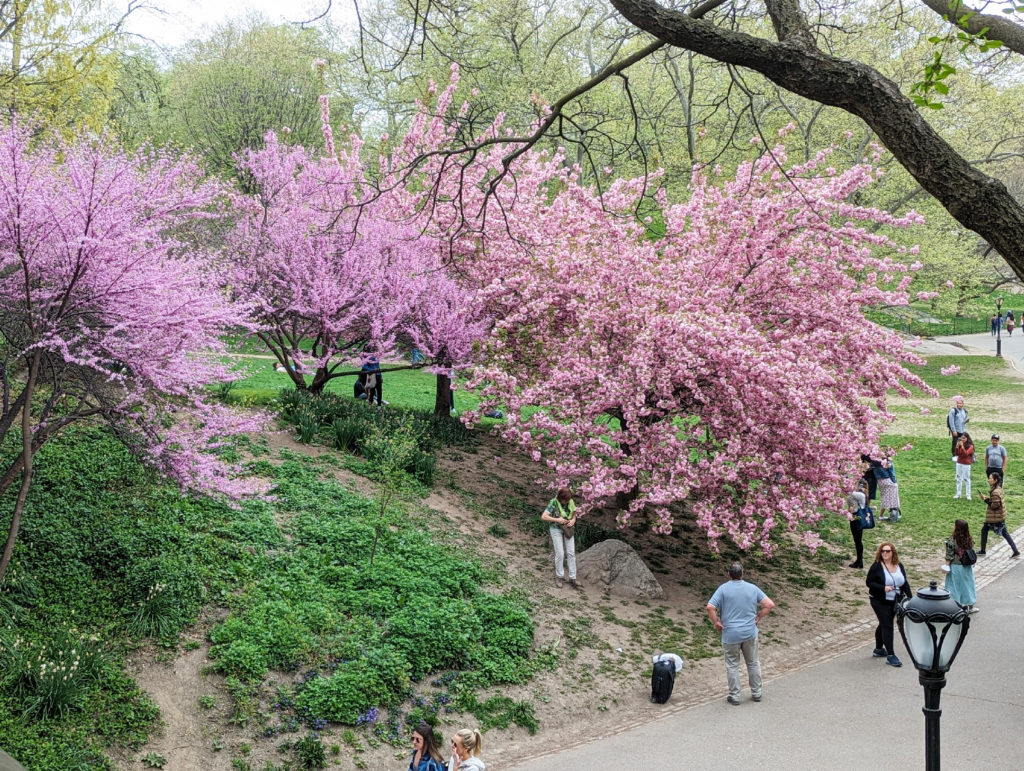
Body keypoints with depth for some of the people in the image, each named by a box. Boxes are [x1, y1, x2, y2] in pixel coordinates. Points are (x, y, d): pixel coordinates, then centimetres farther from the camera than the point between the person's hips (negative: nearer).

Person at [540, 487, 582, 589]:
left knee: (571, 553, 1)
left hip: (568, 529, 4)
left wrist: (573, 520, -11)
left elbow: (574, 512, 10)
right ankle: (559, 577, 13)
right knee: (560, 553, -5)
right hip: (556, 529, -4)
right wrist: (557, 520, -26)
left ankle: (572, 579, 5)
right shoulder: (554, 503, -20)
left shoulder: (571, 502, -7)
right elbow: (543, 517, -24)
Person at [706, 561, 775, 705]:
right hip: (750, 633, 3)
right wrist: (758, 618, 7)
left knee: (732, 666, 8)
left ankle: (734, 696, 12)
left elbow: (710, 608, -18)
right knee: (753, 663, 17)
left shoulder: (723, 589, -9)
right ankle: (756, 693, 25)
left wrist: (716, 623, -5)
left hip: (730, 634, -3)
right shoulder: (752, 588, 0)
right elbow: (769, 604, -1)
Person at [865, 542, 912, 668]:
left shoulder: (899, 566, 4)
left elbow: (905, 583, 9)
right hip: (880, 602, -5)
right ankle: (890, 655, -5)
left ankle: (878, 650, 32)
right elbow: (869, 582, -12)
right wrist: (883, 588, -25)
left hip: (894, 602, 6)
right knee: (887, 626, -8)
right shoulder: (876, 566, -12)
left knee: (884, 624, 17)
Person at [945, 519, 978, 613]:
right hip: (967, 567, 4)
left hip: (955, 566, -4)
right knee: (967, 585, 16)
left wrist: (946, 566, -6)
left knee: (955, 586, 9)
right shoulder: (970, 540, -6)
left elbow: (949, 556, -16)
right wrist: (972, 563, 17)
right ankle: (970, 607, 27)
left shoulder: (952, 540, -21)